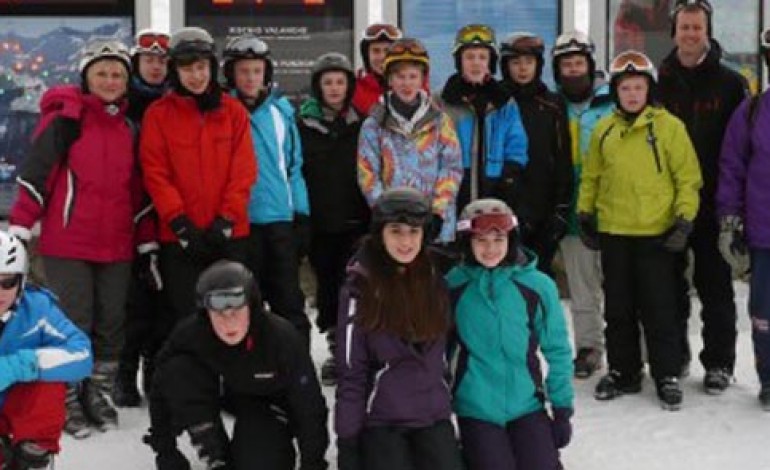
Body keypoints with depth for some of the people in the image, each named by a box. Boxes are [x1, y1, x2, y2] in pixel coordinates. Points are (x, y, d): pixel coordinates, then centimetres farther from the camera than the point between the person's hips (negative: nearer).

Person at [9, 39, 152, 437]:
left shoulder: (129, 126, 12)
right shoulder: (66, 118, -6)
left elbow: (137, 188, 16)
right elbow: (35, 173, -9)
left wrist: (146, 241, 14)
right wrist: (19, 229, -13)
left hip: (116, 245, 5)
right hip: (68, 243, -5)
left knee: (111, 325, 9)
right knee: (74, 324, -2)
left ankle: (97, 395, 23)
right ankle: (67, 402, 12)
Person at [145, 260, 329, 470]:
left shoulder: (282, 337, -33)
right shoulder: (189, 334, -29)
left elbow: (309, 404, -24)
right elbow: (162, 392, -16)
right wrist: (165, 452, -15)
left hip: (267, 400, -2)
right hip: (221, 391, 2)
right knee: (177, 371, -28)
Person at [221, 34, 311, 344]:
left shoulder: (280, 110, 6)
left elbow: (293, 165, 10)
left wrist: (302, 215, 5)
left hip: (281, 217, 2)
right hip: (240, 221, -1)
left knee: (289, 300, 5)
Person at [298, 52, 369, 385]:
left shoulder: (362, 121, 3)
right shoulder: (304, 123, 4)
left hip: (356, 219, -1)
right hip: (320, 220, 1)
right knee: (327, 283, 8)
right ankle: (336, 349, 20)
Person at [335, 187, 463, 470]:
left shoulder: (437, 281, 4)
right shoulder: (360, 288, -8)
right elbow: (350, 371, -7)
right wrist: (347, 440, -8)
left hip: (433, 415, 3)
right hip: (381, 419, -3)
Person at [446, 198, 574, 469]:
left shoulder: (537, 286, -7)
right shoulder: (453, 286, -6)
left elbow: (557, 350, 0)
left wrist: (562, 408, 1)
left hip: (527, 404, 1)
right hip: (476, 408, 0)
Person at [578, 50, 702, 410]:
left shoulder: (668, 126, -4)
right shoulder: (603, 130, 7)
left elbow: (688, 177, -4)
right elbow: (591, 177, 15)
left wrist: (684, 219, -11)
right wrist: (585, 213, 9)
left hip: (656, 234, -4)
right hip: (613, 232, 4)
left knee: (659, 309, 2)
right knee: (618, 309, 12)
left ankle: (667, 376, 12)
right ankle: (623, 372, 24)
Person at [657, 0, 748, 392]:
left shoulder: (730, 83, 1)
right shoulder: (660, 82, 6)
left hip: (713, 202, -2)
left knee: (715, 285, 5)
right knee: (670, 283, 10)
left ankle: (719, 362, 14)